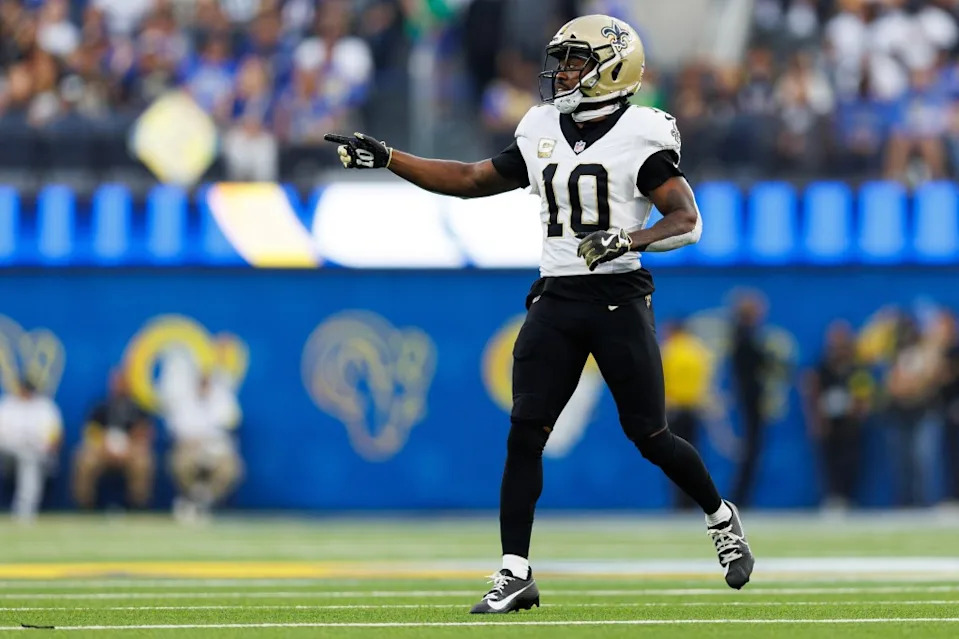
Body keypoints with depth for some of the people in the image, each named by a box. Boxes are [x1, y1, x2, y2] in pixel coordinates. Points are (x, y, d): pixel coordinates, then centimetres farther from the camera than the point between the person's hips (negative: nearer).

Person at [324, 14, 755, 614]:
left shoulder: (640, 137, -6)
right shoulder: (543, 135, 12)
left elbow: (688, 221, -11)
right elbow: (469, 180, 19)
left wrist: (628, 240, -28)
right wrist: (385, 158, 12)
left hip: (619, 298, -5)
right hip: (556, 300, 5)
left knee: (650, 436, -2)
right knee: (524, 434, -5)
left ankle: (722, 519, 25)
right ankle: (516, 574, -3)